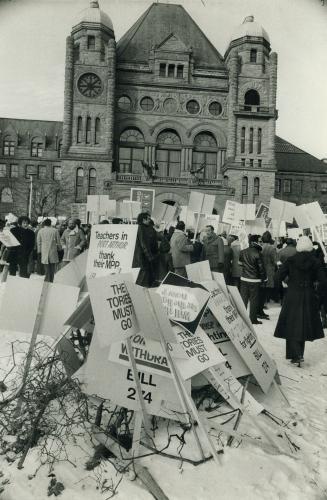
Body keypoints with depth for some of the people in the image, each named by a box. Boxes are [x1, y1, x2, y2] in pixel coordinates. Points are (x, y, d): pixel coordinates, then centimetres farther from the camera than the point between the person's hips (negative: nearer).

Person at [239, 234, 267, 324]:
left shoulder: (242, 252, -1)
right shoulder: (257, 254, -15)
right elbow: (261, 267, -10)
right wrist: (264, 278, 2)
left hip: (244, 279, 5)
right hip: (255, 280, -4)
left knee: (243, 298, 13)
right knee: (254, 299, 4)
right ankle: (253, 319, 10)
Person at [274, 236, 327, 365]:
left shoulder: (291, 260, -7)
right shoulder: (315, 262, -4)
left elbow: (280, 276, -9)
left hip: (292, 296, -2)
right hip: (309, 297, 2)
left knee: (292, 326, 5)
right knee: (304, 325, 14)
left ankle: (297, 355, -7)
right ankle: (298, 354, 22)